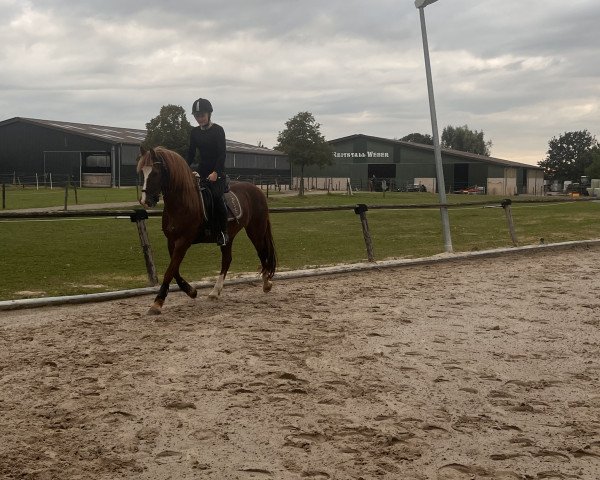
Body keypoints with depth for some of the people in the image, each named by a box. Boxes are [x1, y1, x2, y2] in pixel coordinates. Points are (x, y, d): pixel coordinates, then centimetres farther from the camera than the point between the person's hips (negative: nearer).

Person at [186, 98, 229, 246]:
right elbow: (191, 154, 13)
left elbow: (222, 153, -12)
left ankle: (223, 232, -15)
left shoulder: (218, 130, -7)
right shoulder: (195, 132, 9)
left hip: (217, 172, -6)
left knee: (216, 195, -24)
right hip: (202, 170, 6)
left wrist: (215, 172, -22)